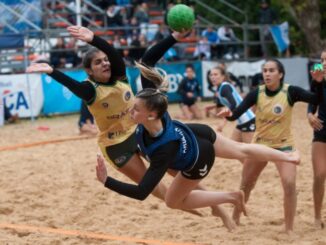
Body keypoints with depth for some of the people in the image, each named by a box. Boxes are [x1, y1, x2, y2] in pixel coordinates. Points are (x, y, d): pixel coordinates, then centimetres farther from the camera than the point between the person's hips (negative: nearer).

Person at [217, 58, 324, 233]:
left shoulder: (290, 92, -16)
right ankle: (235, 219, 37)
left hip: (283, 145, -3)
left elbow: (317, 100, -23)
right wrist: (228, 114, -41)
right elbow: (236, 113, -19)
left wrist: (319, 81, -39)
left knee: (290, 184, -20)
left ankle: (289, 228, -7)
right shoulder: (257, 93, -12)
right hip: (259, 145, 3)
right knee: (245, 185, 15)